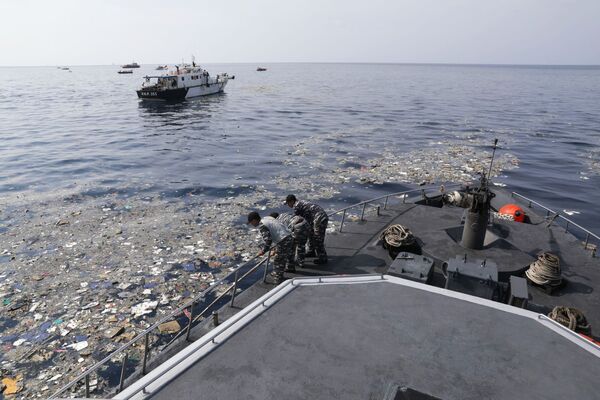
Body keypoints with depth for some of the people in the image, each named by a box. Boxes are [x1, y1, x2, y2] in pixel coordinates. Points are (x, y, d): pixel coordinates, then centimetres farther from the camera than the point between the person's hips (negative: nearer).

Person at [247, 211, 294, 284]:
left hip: (283, 241, -10)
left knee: (278, 262, 1)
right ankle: (290, 268, 59)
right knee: (289, 254, 34)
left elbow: (268, 240, -21)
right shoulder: (267, 218, 14)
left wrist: (263, 251, -9)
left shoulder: (262, 226, -14)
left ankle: (278, 281, 8)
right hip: (289, 236, 10)